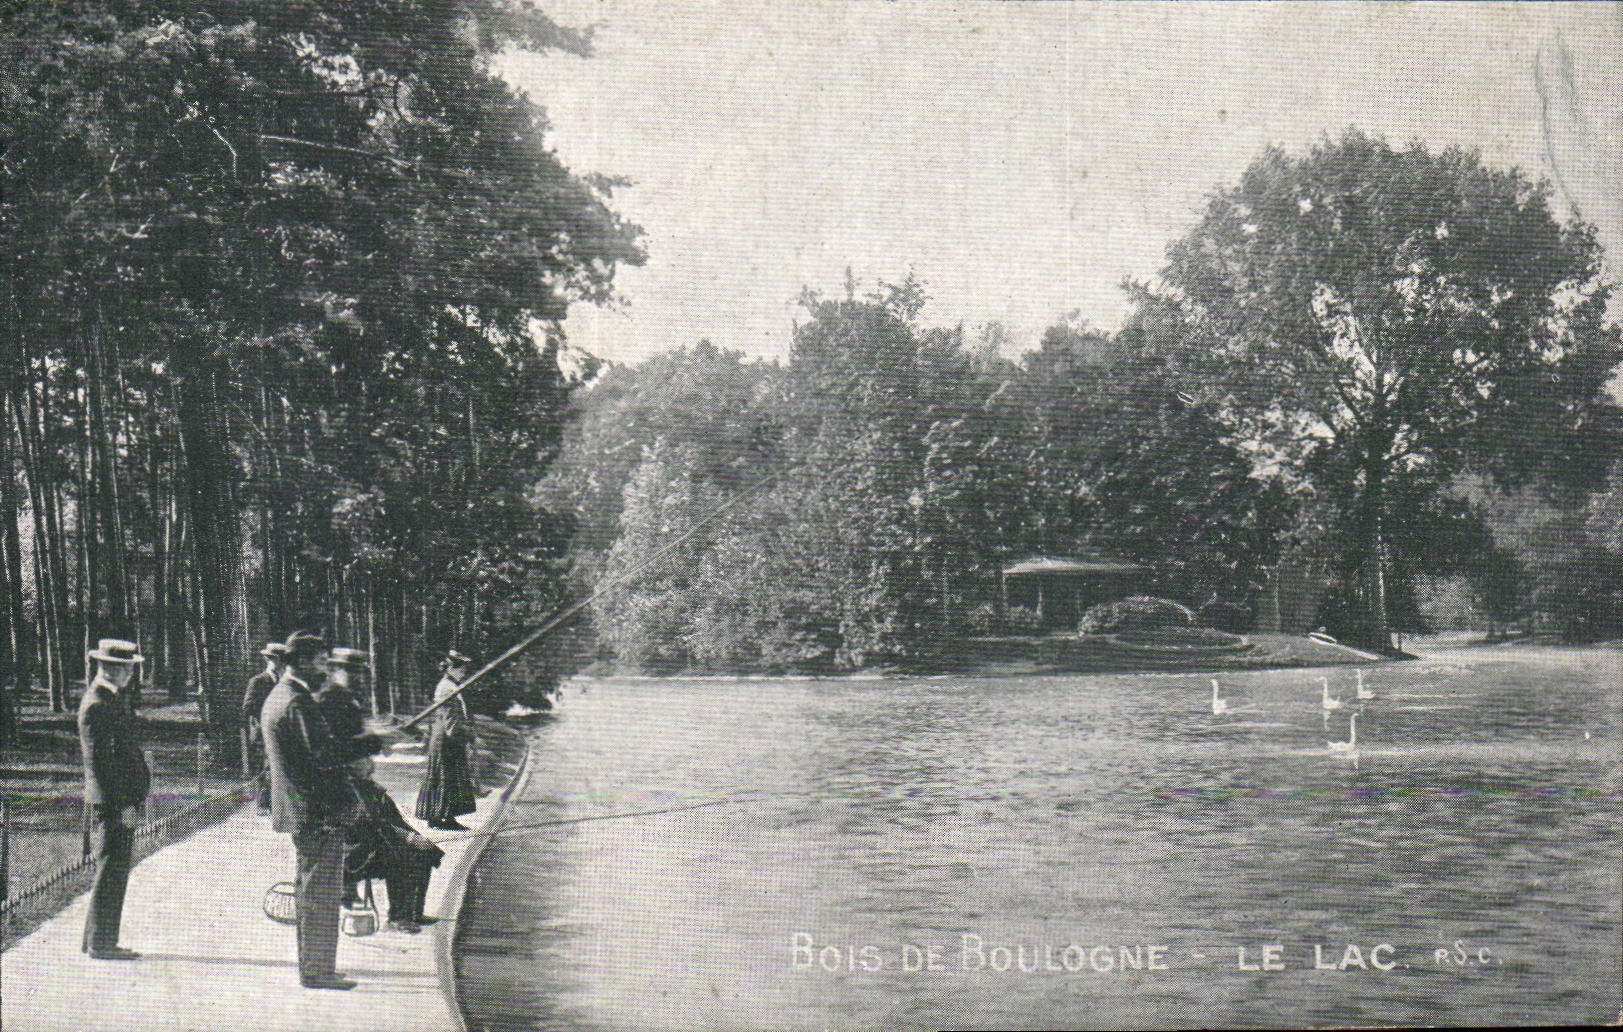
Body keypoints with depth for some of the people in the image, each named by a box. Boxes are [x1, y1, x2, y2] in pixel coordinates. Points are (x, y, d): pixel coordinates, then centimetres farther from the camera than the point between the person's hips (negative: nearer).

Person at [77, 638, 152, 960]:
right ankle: (101, 943, 2)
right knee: (112, 870, -5)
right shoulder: (96, 706, -17)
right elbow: (100, 760, -20)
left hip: (120, 798, 11)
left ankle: (96, 939, 22)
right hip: (113, 800, -11)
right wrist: (122, 804, -21)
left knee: (112, 870, 15)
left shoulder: (109, 699, 16)